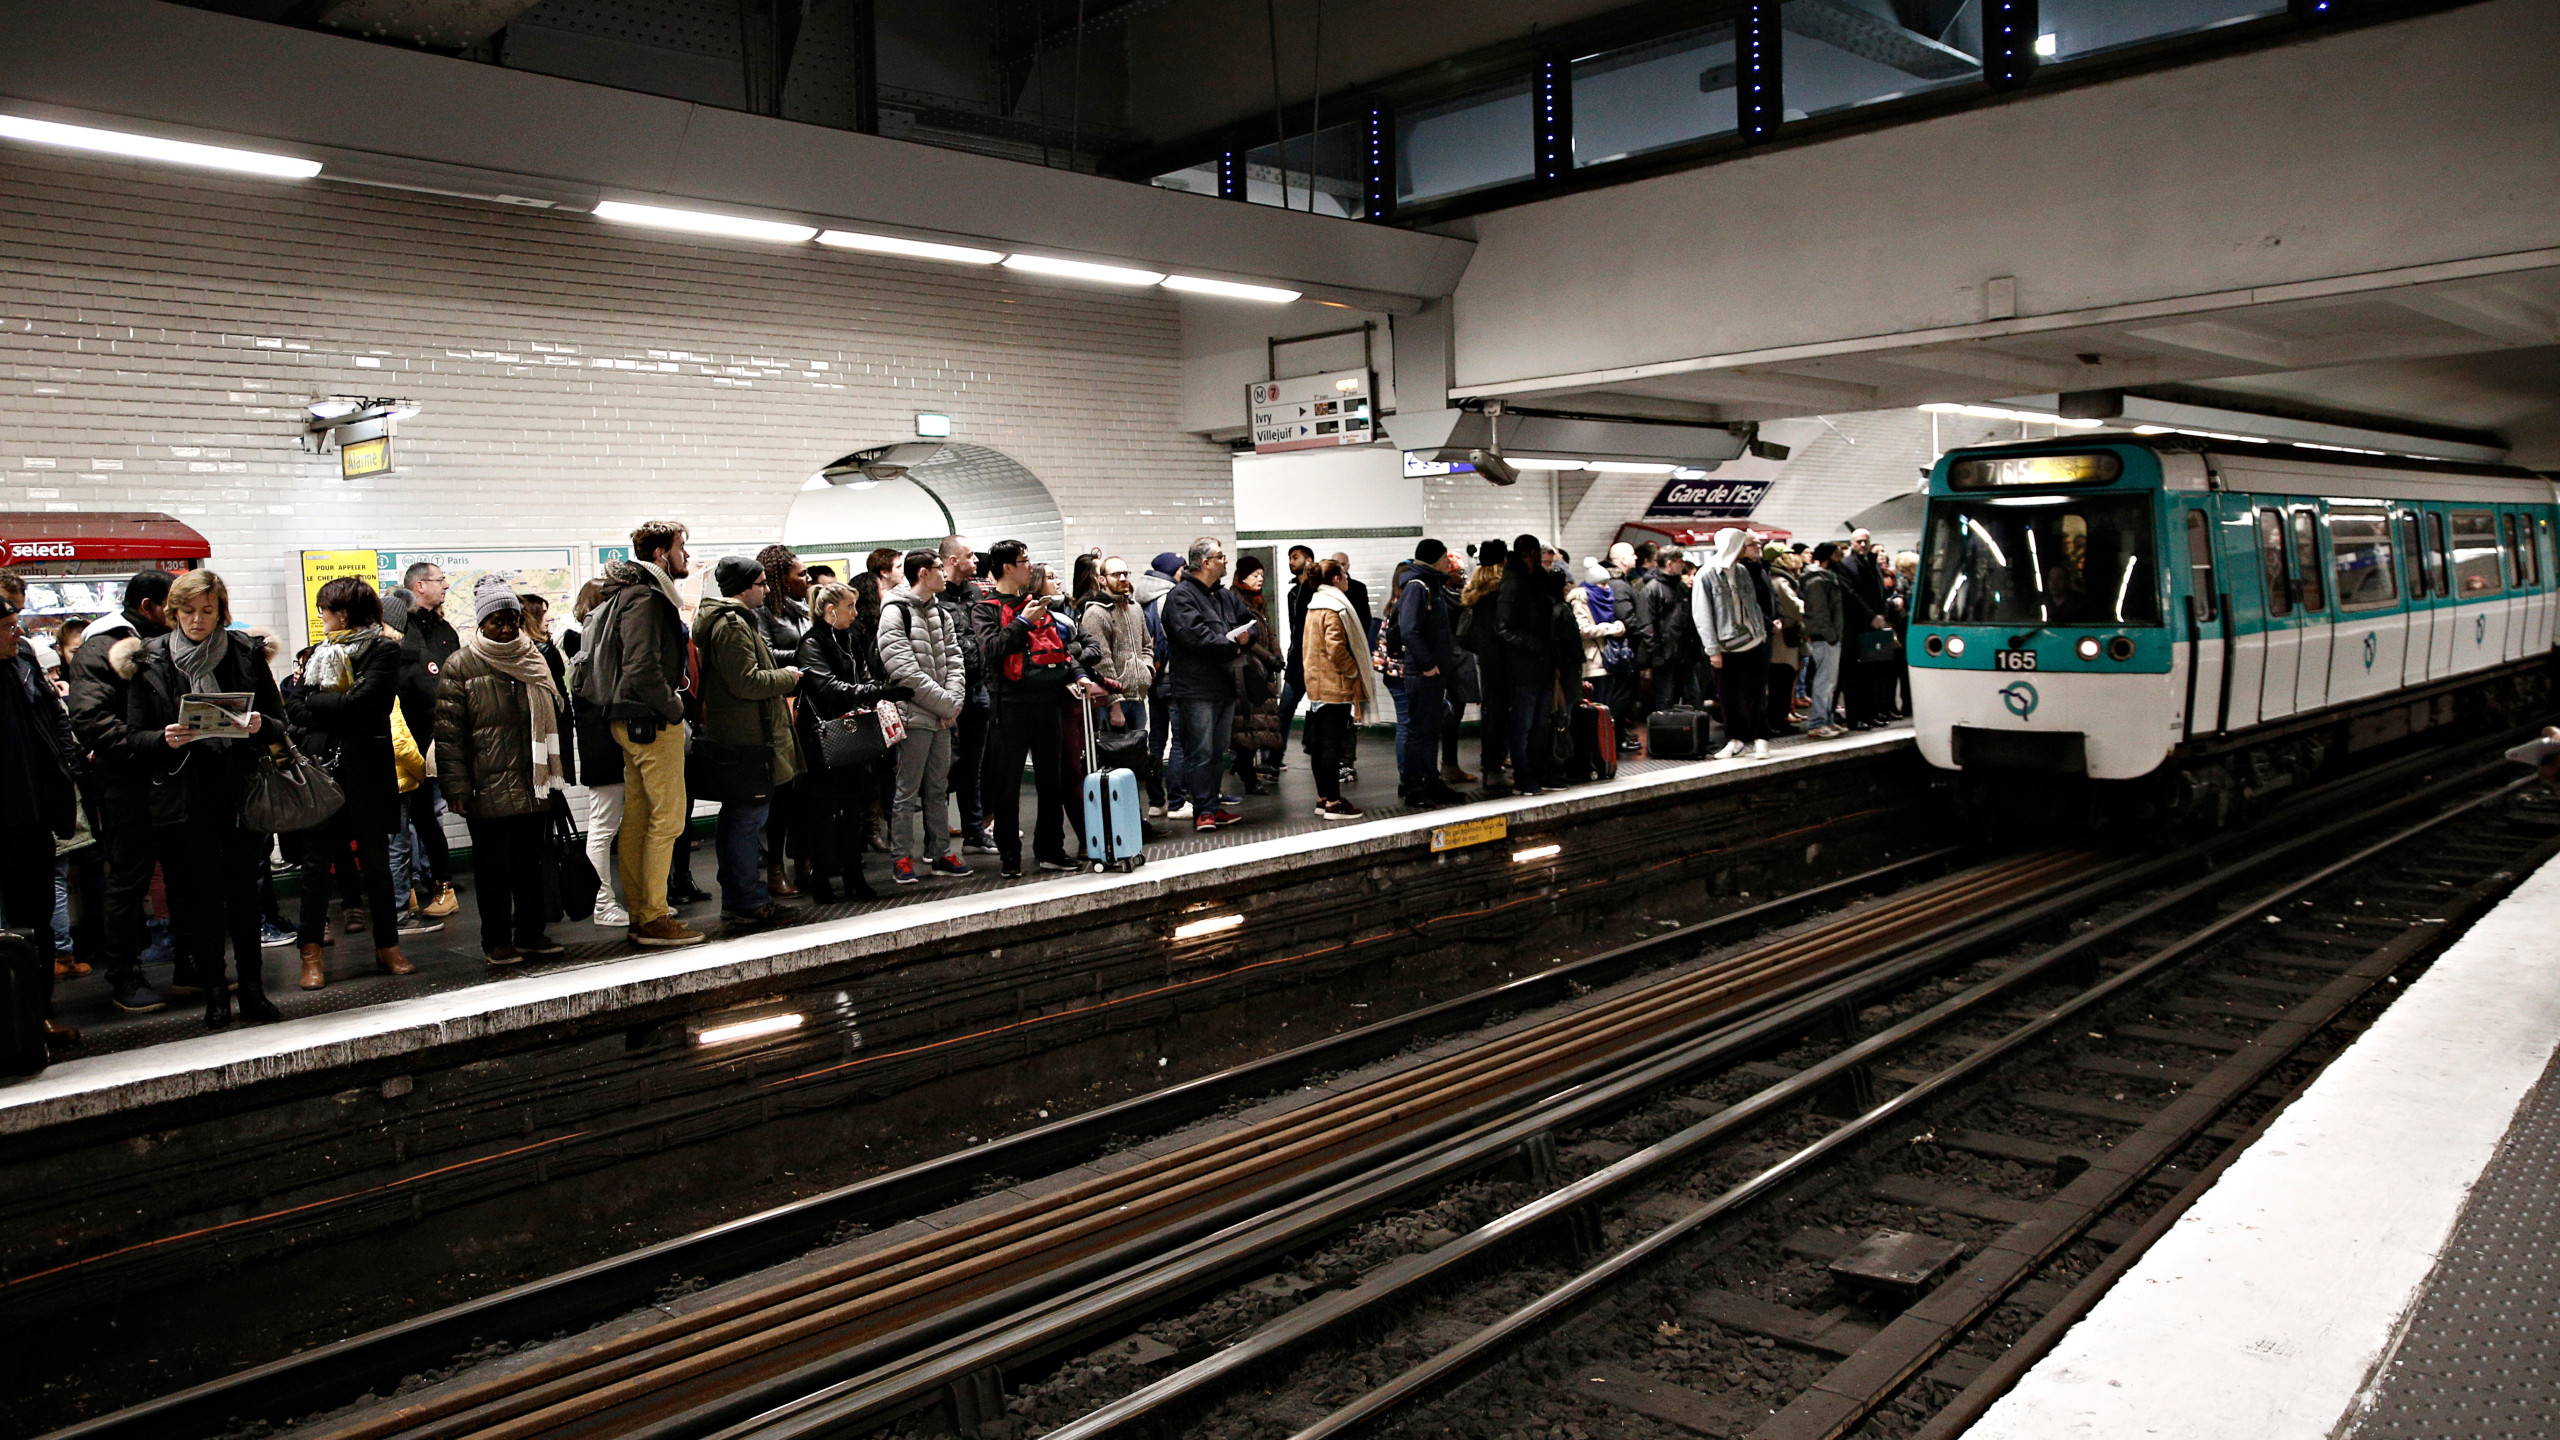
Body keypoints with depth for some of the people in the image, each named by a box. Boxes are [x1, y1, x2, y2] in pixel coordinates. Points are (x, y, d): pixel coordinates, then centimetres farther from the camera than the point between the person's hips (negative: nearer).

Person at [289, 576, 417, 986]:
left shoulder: (384, 650, -1)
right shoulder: (318, 652, 14)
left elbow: (361, 702, -14)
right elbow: (293, 709, 5)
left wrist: (314, 702, -4)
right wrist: (338, 708, -11)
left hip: (367, 772, -4)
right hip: (321, 770, 4)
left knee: (376, 860, 6)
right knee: (316, 861, 2)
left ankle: (387, 946, 15)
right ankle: (312, 953, 8)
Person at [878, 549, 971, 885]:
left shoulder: (940, 614, 16)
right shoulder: (895, 612, -9)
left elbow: (955, 660, 12)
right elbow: (904, 670, -17)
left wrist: (953, 701, -6)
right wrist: (946, 703, -14)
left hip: (942, 717, 8)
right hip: (914, 715, -7)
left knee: (938, 789, 13)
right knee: (908, 791, -2)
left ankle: (938, 853, 20)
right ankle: (903, 858, 6)